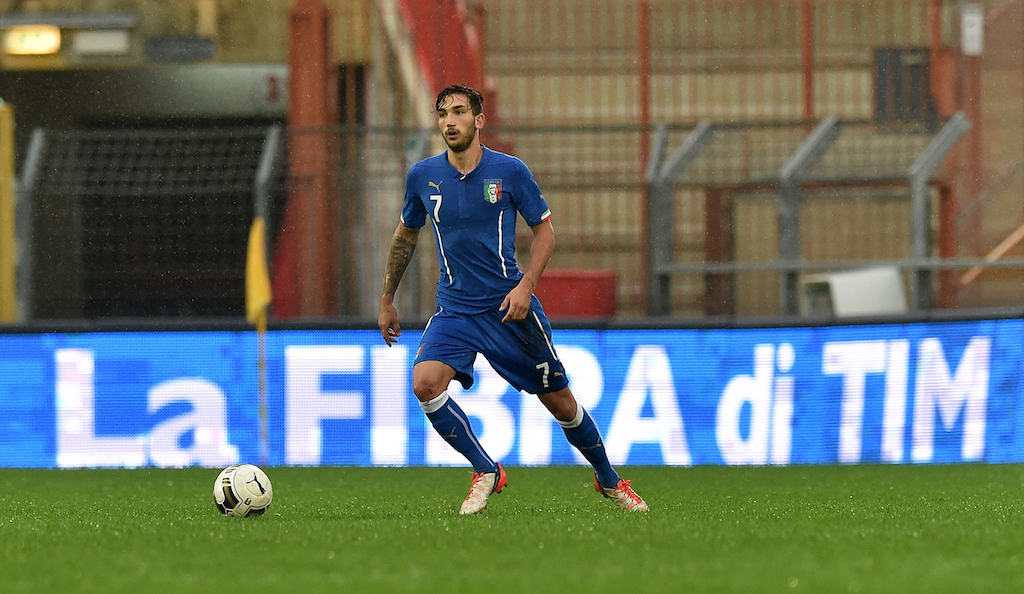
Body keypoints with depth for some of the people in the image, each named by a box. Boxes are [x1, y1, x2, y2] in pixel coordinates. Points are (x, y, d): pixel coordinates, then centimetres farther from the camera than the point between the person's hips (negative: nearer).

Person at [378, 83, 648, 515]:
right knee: (425, 384, -24)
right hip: (453, 309, 2)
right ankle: (486, 472, -7)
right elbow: (406, 235, 16)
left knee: (559, 401, 4)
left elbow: (544, 230, 1)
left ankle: (609, 479, 29)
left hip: (509, 306, -2)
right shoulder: (422, 176, 0)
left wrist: (526, 285, -13)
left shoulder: (510, 171, -7)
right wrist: (387, 300, 18)